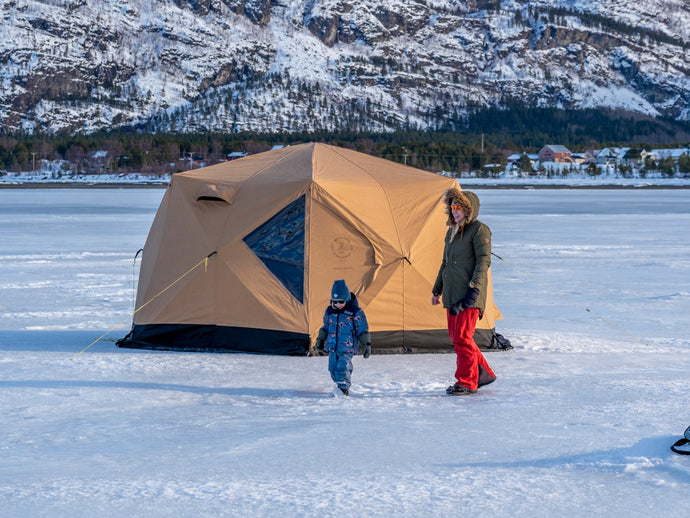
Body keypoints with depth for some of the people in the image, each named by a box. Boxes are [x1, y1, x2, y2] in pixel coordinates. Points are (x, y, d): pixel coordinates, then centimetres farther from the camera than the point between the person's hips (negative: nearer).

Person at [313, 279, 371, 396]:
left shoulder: (356, 312, -5)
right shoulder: (330, 311, 9)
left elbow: (363, 330, 2)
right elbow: (326, 327, 23)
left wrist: (366, 344, 1)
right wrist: (320, 340, 23)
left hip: (347, 347, -5)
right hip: (332, 347, 5)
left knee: (342, 368, -17)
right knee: (333, 369, 5)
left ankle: (344, 388, -3)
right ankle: (341, 386, 23)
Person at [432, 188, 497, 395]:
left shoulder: (479, 230, -6)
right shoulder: (451, 232, 19)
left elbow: (483, 261, -13)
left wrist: (474, 287, -21)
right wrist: (437, 290, 28)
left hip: (469, 295, -9)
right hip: (452, 293, 9)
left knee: (462, 336, -11)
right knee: (455, 335, 10)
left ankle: (467, 382, -3)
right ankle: (484, 373, 22)